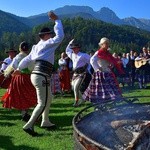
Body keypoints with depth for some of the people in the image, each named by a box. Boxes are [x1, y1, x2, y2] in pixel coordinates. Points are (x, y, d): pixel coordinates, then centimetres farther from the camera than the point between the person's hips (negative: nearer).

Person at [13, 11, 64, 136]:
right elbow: (60, 36, -16)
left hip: (37, 75, 10)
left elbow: (27, 59, 25)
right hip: (42, 77, -10)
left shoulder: (37, 47, 18)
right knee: (42, 103, -6)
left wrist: (19, 69, 37)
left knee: (48, 99, 20)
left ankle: (46, 122, 31)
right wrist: (57, 20, -8)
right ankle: (29, 126, -5)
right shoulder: (47, 44, -7)